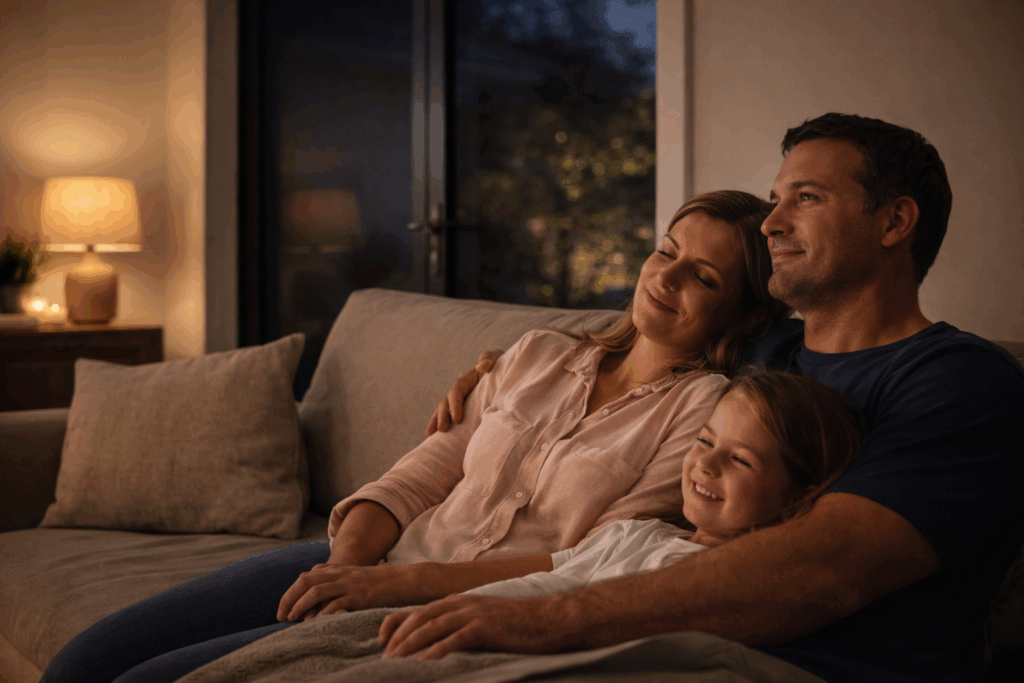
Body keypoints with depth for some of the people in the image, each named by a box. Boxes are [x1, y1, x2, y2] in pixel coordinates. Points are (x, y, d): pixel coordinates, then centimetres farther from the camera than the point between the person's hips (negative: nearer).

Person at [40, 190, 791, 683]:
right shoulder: (538, 355, 14)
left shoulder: (710, 410, -3)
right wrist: (347, 560, -12)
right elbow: (424, 472, 10)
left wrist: (401, 587, -18)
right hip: (381, 560, 6)